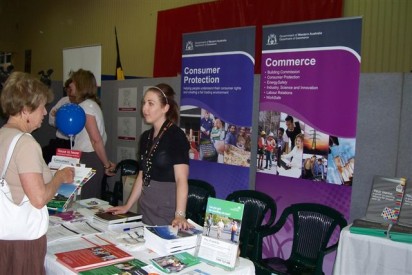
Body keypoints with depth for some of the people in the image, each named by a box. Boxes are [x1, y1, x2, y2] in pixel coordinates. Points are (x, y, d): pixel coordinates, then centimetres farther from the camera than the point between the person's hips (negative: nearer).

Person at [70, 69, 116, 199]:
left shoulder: (86, 105, -14)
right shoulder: (91, 104, 16)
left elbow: (96, 139, -19)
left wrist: (106, 164, -14)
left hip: (88, 160, -9)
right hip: (90, 158, 9)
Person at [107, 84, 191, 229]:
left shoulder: (176, 136, -14)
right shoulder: (146, 137, 8)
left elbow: (181, 179, -23)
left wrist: (180, 215, -33)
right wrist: (127, 206, 14)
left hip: (167, 207, -7)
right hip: (145, 205, 7)